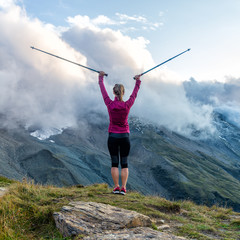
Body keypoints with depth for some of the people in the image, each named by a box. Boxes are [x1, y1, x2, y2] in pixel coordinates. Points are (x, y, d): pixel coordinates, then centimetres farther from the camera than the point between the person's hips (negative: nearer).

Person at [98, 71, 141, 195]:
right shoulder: (127, 105, -7)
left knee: (114, 163, 6)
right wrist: (138, 81, 25)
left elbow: (103, 91, 7)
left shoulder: (110, 104, -7)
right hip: (124, 137, 0)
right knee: (124, 163, 5)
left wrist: (101, 78, 22)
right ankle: (123, 188, 3)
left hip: (112, 137, 0)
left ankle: (116, 187, 6)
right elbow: (134, 94, 10)